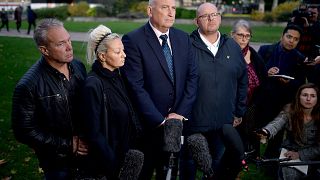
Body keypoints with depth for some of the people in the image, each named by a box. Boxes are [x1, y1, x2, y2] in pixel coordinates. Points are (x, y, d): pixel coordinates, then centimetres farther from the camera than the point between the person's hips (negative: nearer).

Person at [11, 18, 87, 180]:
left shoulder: (78, 66, -7)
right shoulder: (28, 86, -24)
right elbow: (24, 130, -19)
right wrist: (67, 144, -18)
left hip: (85, 150, 5)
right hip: (57, 161, -5)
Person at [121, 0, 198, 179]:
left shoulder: (183, 38, 5)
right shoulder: (133, 40, -13)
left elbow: (192, 76, 3)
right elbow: (136, 86, -18)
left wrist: (180, 113, -7)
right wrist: (160, 120, -17)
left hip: (178, 120, 5)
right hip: (147, 124, -4)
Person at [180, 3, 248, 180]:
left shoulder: (233, 47, 5)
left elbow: (242, 81, 10)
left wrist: (239, 112, 10)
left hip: (224, 121, 4)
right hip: (192, 120, -3)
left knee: (218, 162, 20)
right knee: (188, 165, 15)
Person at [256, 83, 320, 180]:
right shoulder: (289, 110, -9)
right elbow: (276, 123, -29)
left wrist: (300, 154, -16)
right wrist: (265, 132, -52)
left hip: (309, 157, 0)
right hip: (288, 152, 0)